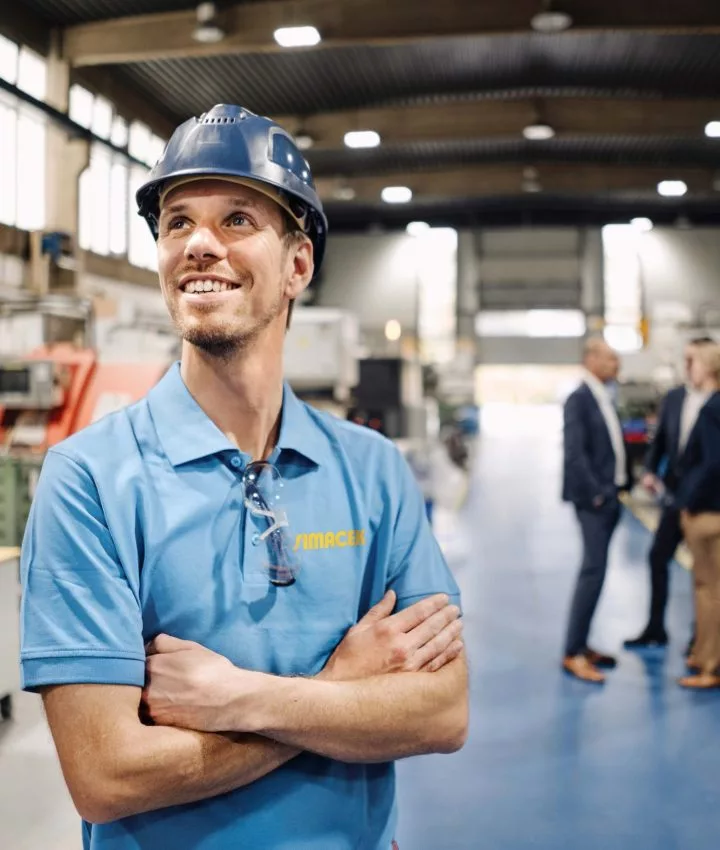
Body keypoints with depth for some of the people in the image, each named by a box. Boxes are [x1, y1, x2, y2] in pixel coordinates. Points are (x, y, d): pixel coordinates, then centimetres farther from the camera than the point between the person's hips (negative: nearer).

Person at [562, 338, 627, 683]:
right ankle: (573, 654, -2)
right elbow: (574, 454, -19)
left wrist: (618, 486, 9)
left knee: (594, 571, 13)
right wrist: (595, 494, -18)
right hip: (593, 498, -9)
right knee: (593, 571, -9)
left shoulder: (605, 398, 14)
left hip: (609, 496, 9)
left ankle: (580, 644, 23)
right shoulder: (579, 399, -12)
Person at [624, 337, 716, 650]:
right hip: (676, 493, 5)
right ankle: (655, 629, 23)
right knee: (658, 557, 10)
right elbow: (659, 440, 10)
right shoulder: (673, 397, 4)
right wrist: (650, 471, -4)